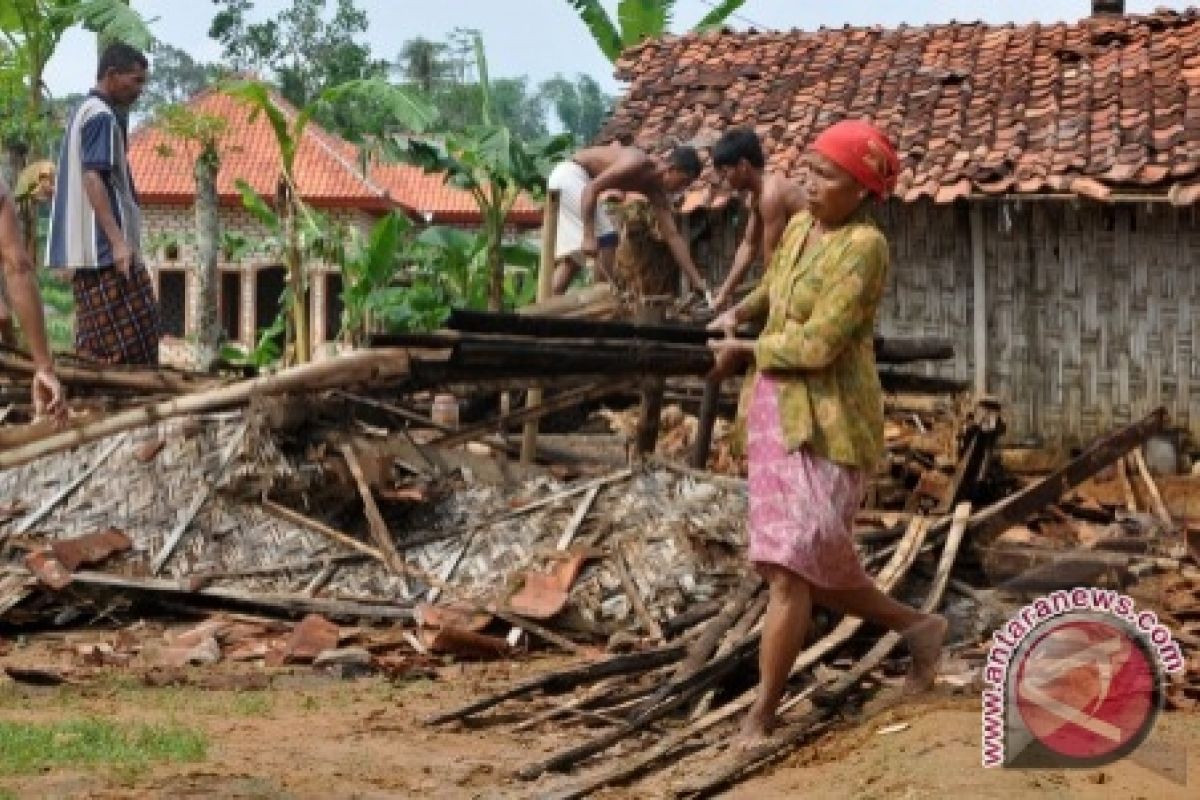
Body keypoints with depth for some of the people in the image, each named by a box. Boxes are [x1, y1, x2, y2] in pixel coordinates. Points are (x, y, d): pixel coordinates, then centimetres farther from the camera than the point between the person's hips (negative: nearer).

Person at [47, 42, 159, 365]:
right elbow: (93, 177, -21)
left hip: (87, 250, 10)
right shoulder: (103, 117, -11)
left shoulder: (85, 111, 19)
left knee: (95, 344, 8)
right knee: (132, 336, -11)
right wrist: (118, 241, -24)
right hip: (104, 245, -10)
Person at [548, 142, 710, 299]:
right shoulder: (638, 163, -25)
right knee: (606, 237, -14)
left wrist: (695, 279, 0)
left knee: (575, 254, 7)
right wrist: (588, 236, -32)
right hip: (569, 175, -9)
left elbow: (672, 236, 3)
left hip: (573, 179, 9)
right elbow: (592, 188, -29)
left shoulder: (656, 191, 2)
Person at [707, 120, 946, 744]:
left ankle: (759, 721, -1)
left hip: (826, 422, -9)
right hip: (776, 411, 9)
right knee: (812, 565, 13)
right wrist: (737, 313, 11)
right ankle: (916, 626, 32)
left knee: (791, 568, -9)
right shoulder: (799, 227, 9)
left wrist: (741, 352, -9)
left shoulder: (863, 246, -16)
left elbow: (817, 345, -21)